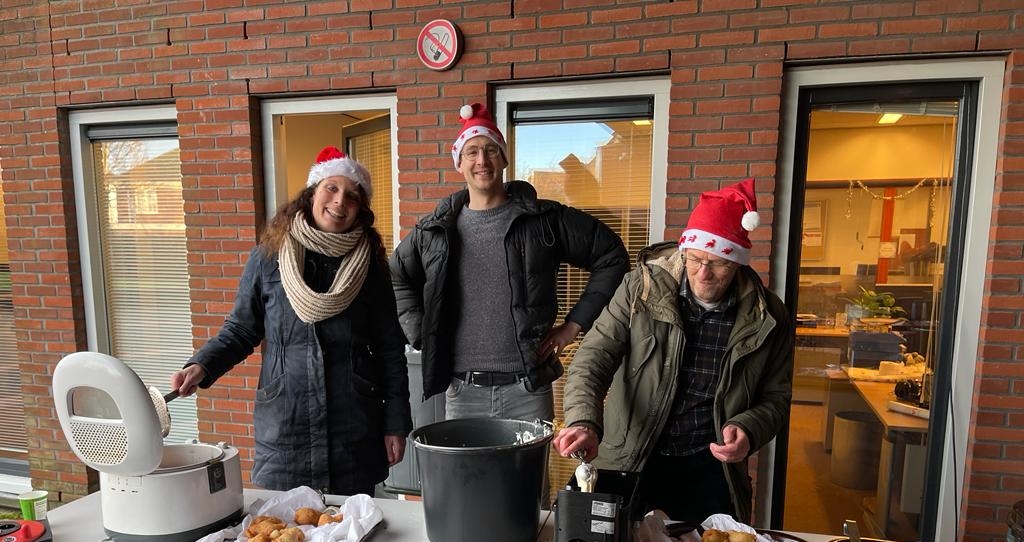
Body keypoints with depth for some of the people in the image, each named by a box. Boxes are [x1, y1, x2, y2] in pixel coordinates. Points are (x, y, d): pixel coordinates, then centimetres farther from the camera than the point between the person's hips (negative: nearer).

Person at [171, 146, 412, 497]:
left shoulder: (369, 265, -1)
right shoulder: (268, 258, -2)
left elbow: (389, 350, 1)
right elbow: (240, 330, 8)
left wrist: (396, 423, -1)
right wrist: (201, 367, -10)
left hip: (355, 434, 0)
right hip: (283, 430, 0)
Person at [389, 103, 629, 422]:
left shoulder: (545, 219, -2)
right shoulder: (435, 230, 6)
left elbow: (611, 257, 3)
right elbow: (396, 277, 22)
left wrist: (574, 324, -1)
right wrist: (422, 332, 10)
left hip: (527, 389, -2)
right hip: (461, 392, 2)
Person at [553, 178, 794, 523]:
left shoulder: (767, 317, -5)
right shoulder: (642, 289, -11)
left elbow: (775, 397, 6)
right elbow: (593, 358, -15)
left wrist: (748, 430, -15)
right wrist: (584, 421, -32)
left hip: (711, 471, 1)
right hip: (628, 464, -1)